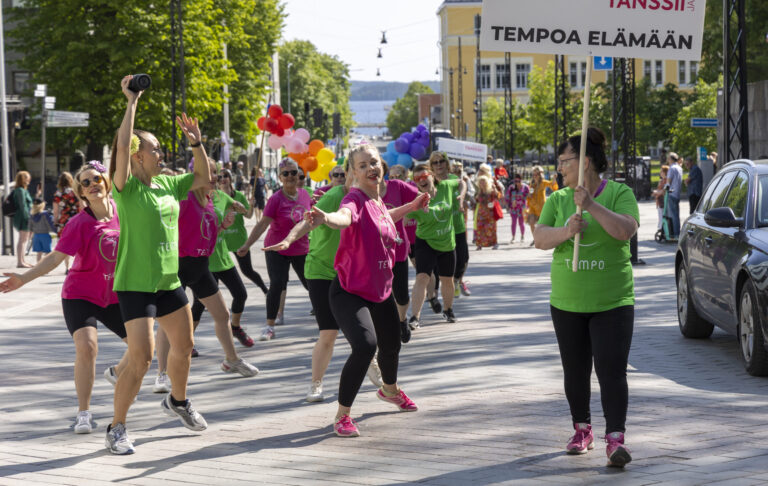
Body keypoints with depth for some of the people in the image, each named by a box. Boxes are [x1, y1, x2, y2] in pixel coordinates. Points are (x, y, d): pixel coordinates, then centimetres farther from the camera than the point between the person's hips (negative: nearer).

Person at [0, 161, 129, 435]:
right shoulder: (79, 224, -16)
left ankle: (116, 374, 38)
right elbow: (55, 258, -20)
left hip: (115, 297, 5)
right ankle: (83, 413, -12)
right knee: (86, 346, -24)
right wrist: (24, 278, -30)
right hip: (80, 296, -4)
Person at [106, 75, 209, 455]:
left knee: (184, 346, 19)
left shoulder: (167, 184, 7)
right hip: (135, 284, -7)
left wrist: (196, 143, 5)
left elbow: (204, 179, 19)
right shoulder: (127, 188, -13)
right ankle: (116, 429, -1)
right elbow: (122, 145, -28)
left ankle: (177, 402, 46)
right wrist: (131, 102, -24)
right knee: (141, 359, -13)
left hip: (169, 281, 7)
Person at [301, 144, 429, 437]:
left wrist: (411, 207, 32)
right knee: (365, 345, -28)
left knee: (391, 345, 25)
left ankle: (390, 390, 58)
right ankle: (342, 415, -15)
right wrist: (326, 218, -68)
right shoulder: (356, 198, -21)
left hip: (381, 291, 8)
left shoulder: (377, 200, 3)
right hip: (350, 292, -8)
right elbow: (345, 216, -47)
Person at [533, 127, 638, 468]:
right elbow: (539, 238, -4)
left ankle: (615, 439, -16)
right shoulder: (558, 200, 6)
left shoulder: (620, 194, -3)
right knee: (575, 372, 11)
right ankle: (582, 431, 27)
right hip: (566, 302, 4)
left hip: (612, 302, -4)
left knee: (612, 370, -12)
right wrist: (565, 232, -23)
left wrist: (591, 205, -27)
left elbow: (626, 230, -20)